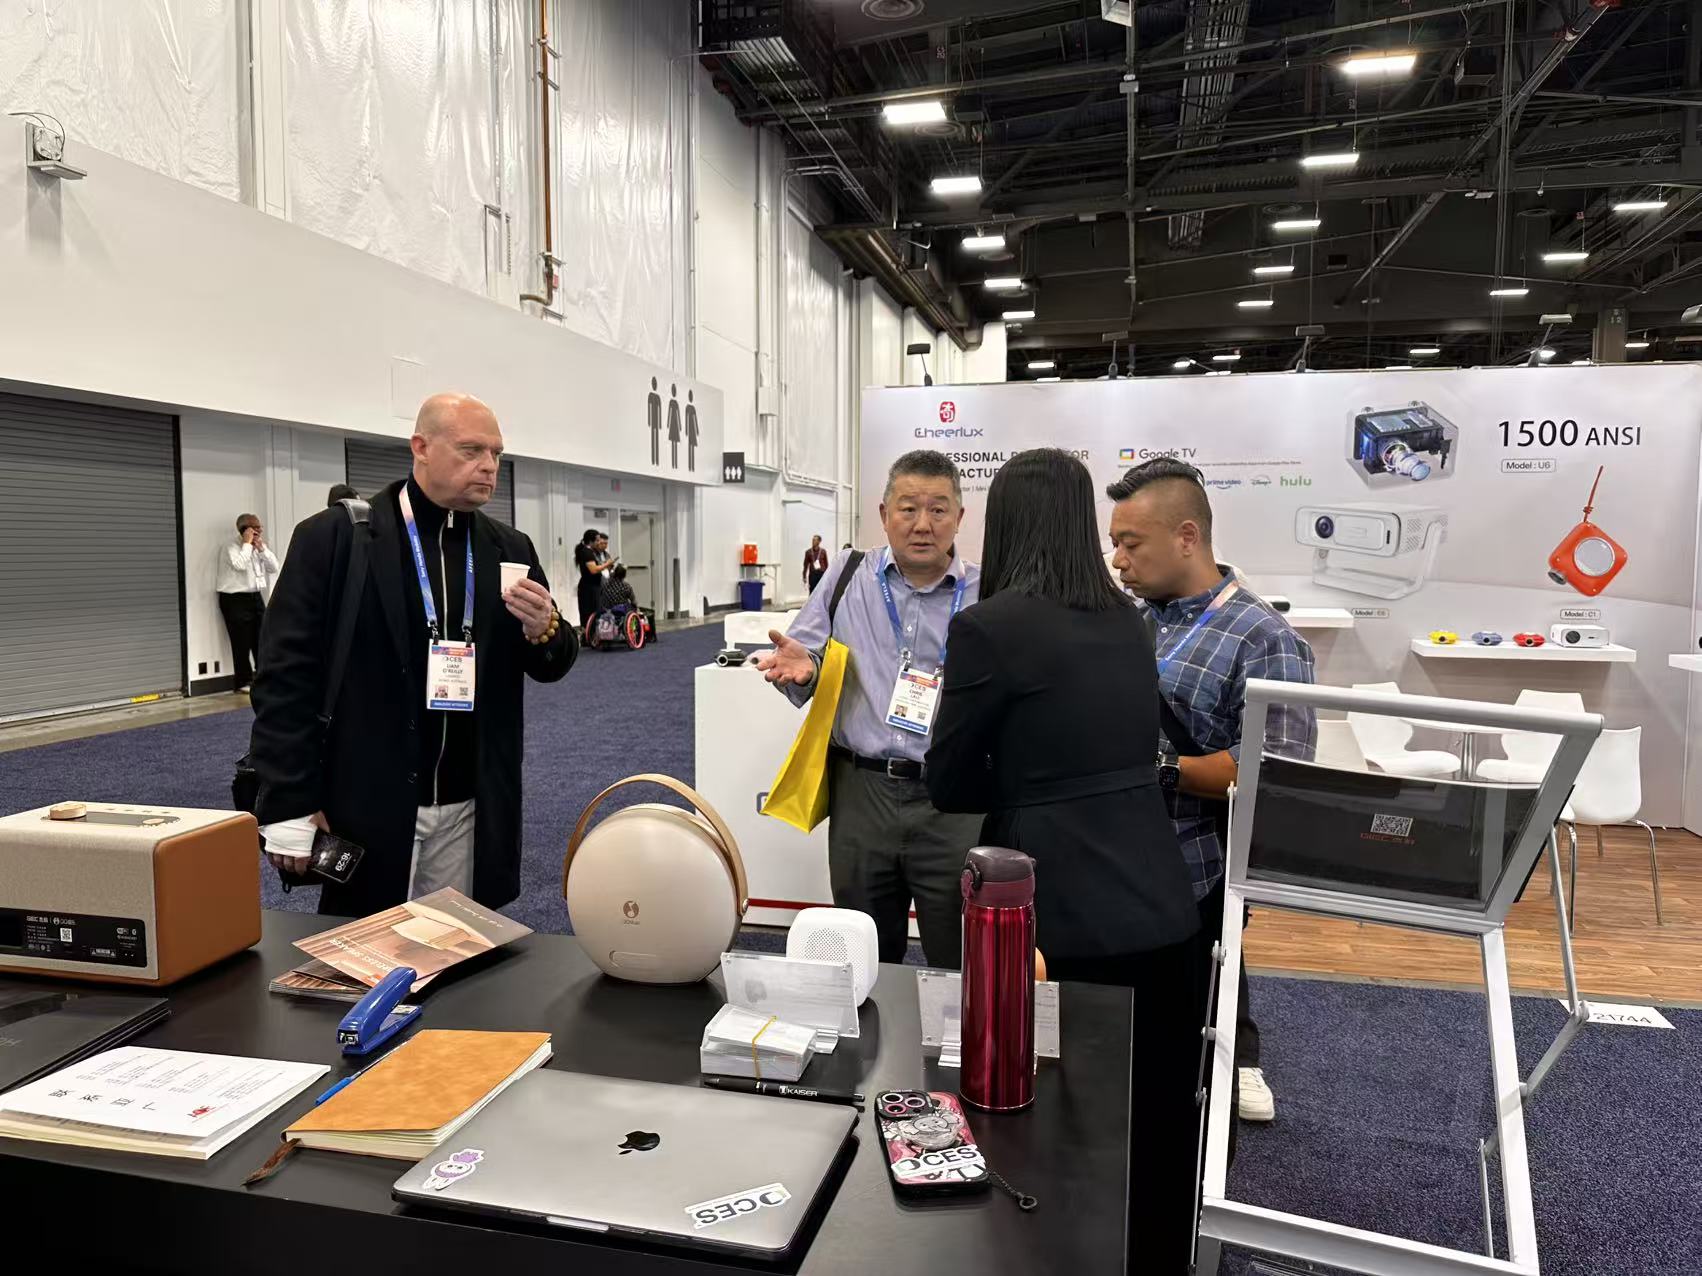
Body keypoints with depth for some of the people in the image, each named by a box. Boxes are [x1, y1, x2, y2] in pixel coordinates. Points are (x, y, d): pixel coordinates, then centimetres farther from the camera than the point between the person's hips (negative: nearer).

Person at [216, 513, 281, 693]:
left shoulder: (260, 546, 13)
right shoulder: (231, 548, -8)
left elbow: (274, 568, 5)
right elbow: (240, 565, -26)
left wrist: (261, 547, -4)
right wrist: (247, 543, -15)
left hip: (256, 597, 7)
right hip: (235, 600, -7)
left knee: (261, 639, 6)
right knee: (242, 643, -4)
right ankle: (243, 681, 5)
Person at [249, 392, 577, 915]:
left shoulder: (510, 549, 6)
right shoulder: (335, 537, -5)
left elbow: (551, 665, 10)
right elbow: (287, 672, -6)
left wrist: (542, 629, -13)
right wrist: (288, 803, -10)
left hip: (470, 810, 4)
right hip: (364, 805, -3)